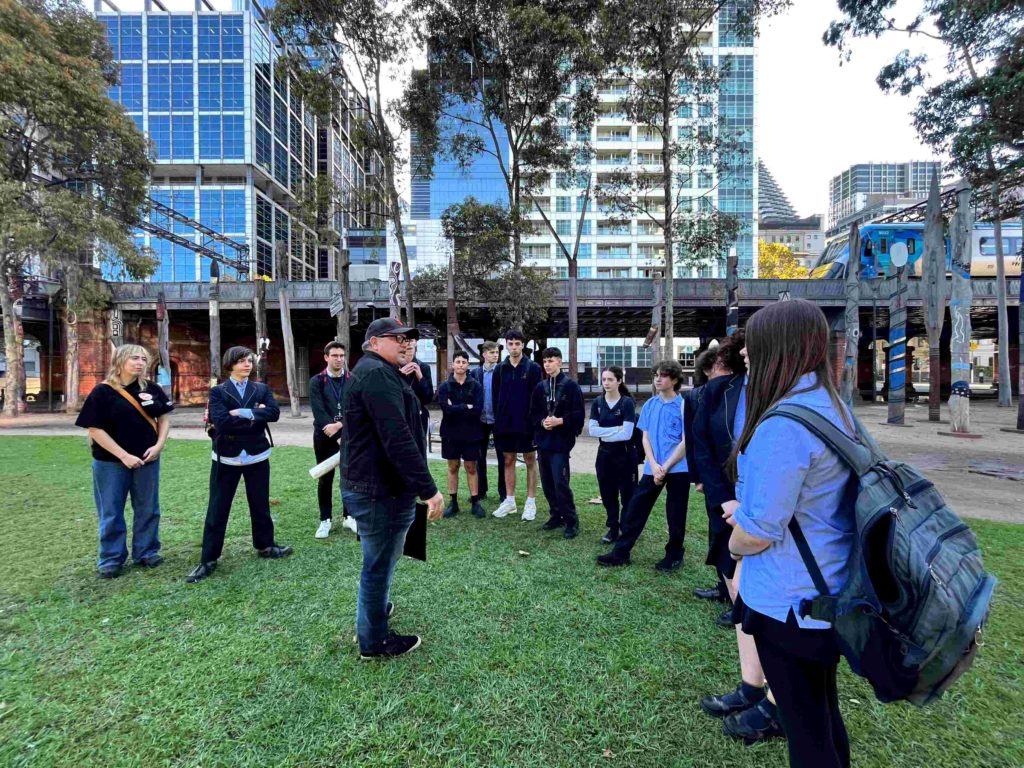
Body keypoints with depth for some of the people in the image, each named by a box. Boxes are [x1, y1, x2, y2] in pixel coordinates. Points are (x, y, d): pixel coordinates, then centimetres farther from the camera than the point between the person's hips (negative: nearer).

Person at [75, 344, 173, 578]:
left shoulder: (151, 388, 2)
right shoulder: (103, 391, -9)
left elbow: (164, 418, 8)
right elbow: (95, 429, -11)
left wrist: (159, 445, -7)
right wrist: (124, 455, -16)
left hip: (147, 459, 3)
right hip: (111, 461, -3)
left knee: (148, 508, 11)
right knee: (111, 511, 9)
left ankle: (146, 552, 27)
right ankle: (111, 559, 25)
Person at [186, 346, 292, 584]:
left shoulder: (262, 389, 5)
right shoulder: (218, 391, -2)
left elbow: (274, 413, -13)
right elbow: (221, 422, -18)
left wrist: (244, 413, -20)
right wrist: (255, 416, -16)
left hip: (257, 456, 2)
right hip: (226, 457, -2)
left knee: (261, 505, 14)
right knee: (217, 509, 6)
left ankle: (265, 545, 31)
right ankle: (208, 559, 18)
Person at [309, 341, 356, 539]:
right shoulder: (317, 381, -2)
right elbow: (319, 412, -10)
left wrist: (339, 425, -19)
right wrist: (338, 437, -16)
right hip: (325, 437, -1)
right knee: (325, 480, 8)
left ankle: (348, 516, 21)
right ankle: (325, 520, 20)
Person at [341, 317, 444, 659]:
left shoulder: (375, 372, 16)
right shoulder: (378, 373, -20)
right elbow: (398, 439, -29)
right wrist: (428, 489, -28)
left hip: (372, 485, 11)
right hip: (380, 490, -11)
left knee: (381, 558, 28)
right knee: (379, 563, 7)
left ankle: (374, 609, 50)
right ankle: (374, 641, 26)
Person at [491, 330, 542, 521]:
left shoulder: (533, 368, -5)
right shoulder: (500, 369, 5)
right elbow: (496, 397, 6)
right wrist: (498, 421, 0)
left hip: (527, 423, -3)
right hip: (506, 424, 4)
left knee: (530, 461, 7)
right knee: (508, 461, 11)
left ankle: (531, 502, 16)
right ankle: (509, 501, 22)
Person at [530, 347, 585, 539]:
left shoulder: (571, 385, -4)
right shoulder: (540, 387, 10)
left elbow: (579, 414, -7)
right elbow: (533, 413, 13)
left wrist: (560, 421, -17)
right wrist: (542, 421, -6)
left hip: (561, 441, -5)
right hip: (543, 441, 6)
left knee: (560, 482, -9)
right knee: (547, 483, 10)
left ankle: (572, 521, 5)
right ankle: (556, 516, 26)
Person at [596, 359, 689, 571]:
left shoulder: (683, 405, -7)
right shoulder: (650, 405, 6)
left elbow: (686, 442, -9)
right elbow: (645, 438, 5)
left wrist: (666, 467, -13)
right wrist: (654, 466, -8)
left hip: (678, 468, -4)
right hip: (653, 468, 4)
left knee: (675, 515, 8)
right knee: (635, 509, 4)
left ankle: (674, 555, 28)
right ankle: (620, 553, 14)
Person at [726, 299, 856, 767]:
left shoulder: (782, 425, -29)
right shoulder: (833, 407, 2)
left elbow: (757, 533, -25)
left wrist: (736, 543, -3)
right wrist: (747, 510, 10)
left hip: (790, 601, -9)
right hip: (827, 589, 9)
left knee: (806, 728, 13)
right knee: (824, 711, 27)